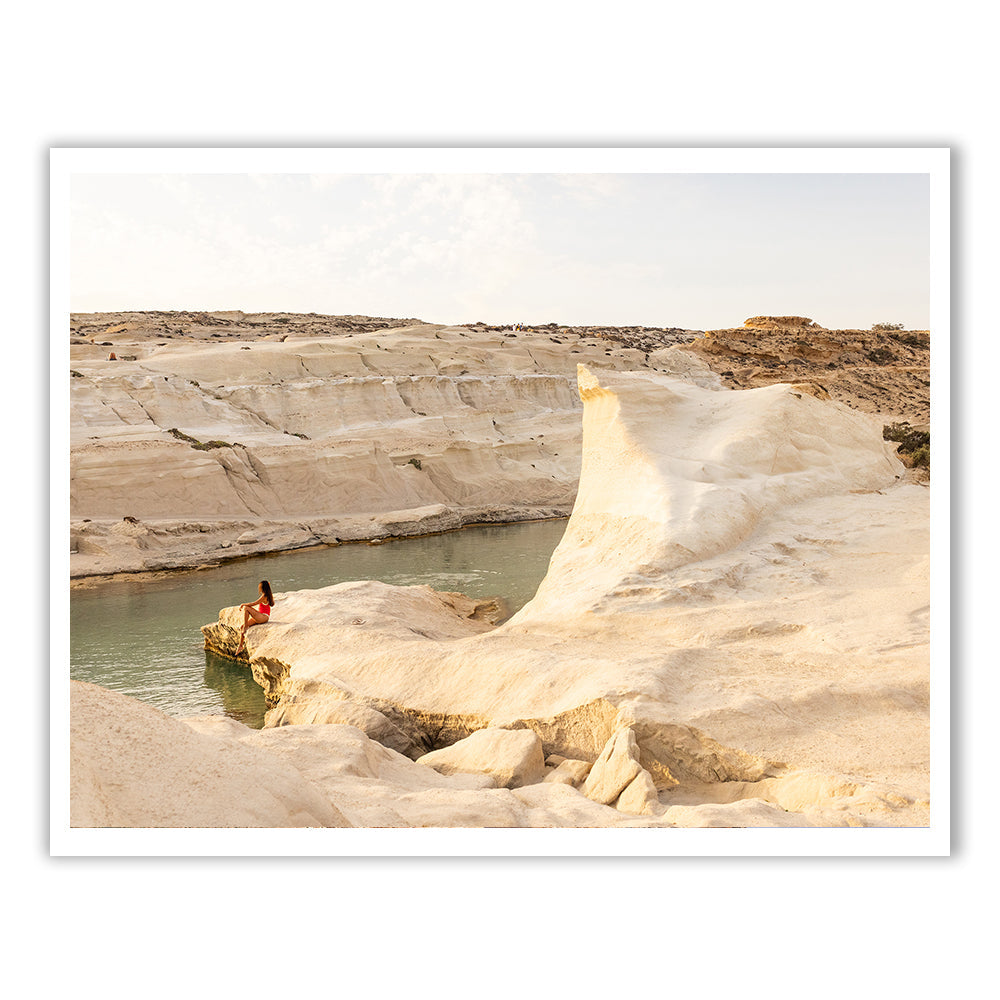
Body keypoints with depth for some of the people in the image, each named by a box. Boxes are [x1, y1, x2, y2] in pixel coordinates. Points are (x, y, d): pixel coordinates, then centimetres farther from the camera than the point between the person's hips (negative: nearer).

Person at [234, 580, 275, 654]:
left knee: (246, 608, -22)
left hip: (263, 617, -10)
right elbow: (258, 605, 23)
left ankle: (246, 627, -15)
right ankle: (240, 646, 5)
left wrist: (243, 604, -3)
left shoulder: (264, 596, -14)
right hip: (259, 616, 10)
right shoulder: (267, 595, 15)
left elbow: (254, 604, -15)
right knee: (242, 627, 1)